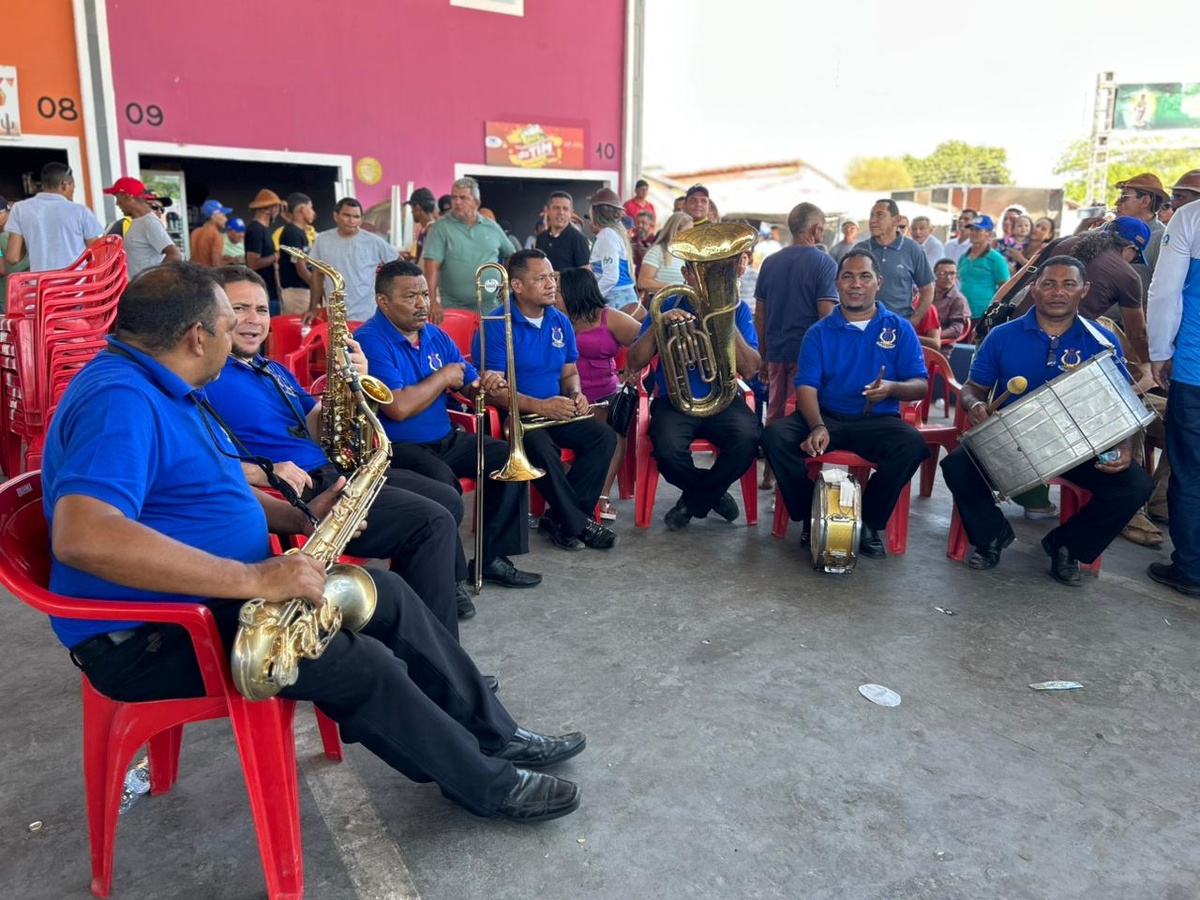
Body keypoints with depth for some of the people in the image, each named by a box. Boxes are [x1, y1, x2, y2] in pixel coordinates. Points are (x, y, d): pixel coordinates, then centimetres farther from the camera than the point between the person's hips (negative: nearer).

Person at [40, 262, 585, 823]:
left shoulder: (157, 387, 10)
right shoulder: (118, 402, -24)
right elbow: (82, 536, -39)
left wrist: (300, 516, 4)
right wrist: (252, 579, -38)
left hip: (207, 590, 11)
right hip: (148, 635, -11)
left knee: (389, 597, 6)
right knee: (362, 665, -21)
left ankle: (493, 735, 17)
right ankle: (491, 786, 1)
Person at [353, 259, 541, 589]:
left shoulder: (435, 336, 10)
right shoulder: (369, 341, -14)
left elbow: (470, 388, 12)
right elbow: (398, 408, -25)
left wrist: (485, 384, -14)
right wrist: (444, 376, -11)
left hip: (445, 439, 8)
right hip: (396, 447, -8)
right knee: (442, 481, -34)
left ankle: (492, 558, 4)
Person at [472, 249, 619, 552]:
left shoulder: (560, 322, 8)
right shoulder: (496, 325, -12)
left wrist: (575, 394, -6)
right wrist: (541, 406, -27)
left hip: (556, 410, 7)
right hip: (513, 414, -6)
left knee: (604, 436, -15)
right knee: (541, 446, -35)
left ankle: (559, 519, -9)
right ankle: (578, 524, -16)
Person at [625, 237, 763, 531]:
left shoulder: (736, 309, 5)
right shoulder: (666, 307, 4)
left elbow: (750, 369, -7)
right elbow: (634, 363, -4)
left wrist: (727, 322, -17)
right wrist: (658, 324, -18)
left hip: (723, 400, 1)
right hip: (674, 401, -1)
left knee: (748, 437, -31)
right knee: (668, 451, -32)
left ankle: (692, 502, -3)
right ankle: (713, 493, 4)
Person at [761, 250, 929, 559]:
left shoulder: (899, 328, 8)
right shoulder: (819, 332, 7)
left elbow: (920, 385, 3)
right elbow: (806, 386, -5)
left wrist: (893, 388, -22)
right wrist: (817, 426, -25)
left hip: (878, 421, 0)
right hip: (826, 417, 0)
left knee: (913, 444, -32)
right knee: (775, 435, -26)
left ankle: (869, 522, -9)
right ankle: (811, 515, -7)